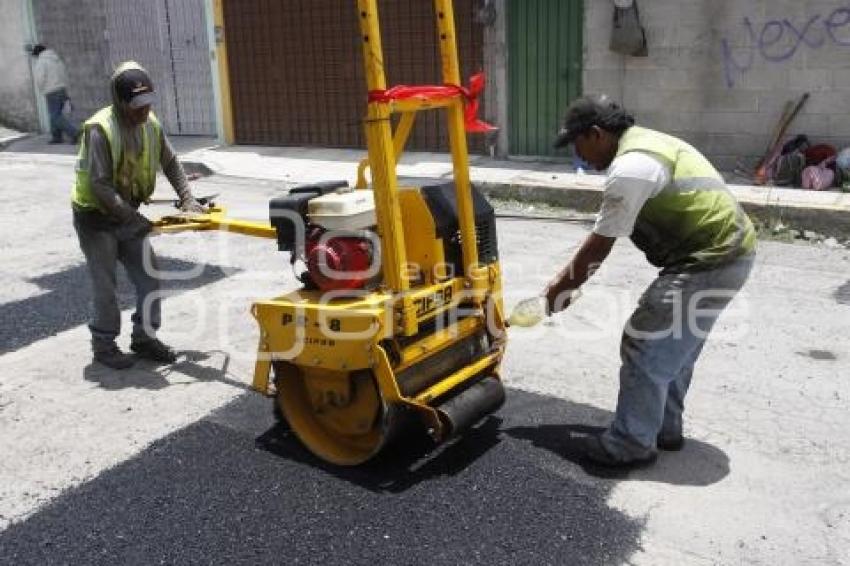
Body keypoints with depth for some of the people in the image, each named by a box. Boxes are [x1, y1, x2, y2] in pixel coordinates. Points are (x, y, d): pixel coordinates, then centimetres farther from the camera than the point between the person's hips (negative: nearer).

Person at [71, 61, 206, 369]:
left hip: (126, 214, 6)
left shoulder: (150, 124, -4)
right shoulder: (100, 130, -25)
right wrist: (133, 219, -27)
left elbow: (170, 162, 10)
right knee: (105, 284, 0)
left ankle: (145, 338, 19)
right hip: (95, 217, -6)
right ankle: (104, 345, 16)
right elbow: (99, 185, -27)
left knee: (150, 276, 5)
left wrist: (187, 198, -1)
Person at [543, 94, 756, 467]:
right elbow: (600, 239, 16)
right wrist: (569, 277, 16)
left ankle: (631, 444, 11)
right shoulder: (645, 144, 15)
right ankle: (665, 427, 35)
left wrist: (559, 288, -1)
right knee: (673, 346, 21)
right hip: (729, 250, 11)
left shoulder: (629, 167, -19)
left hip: (708, 262, -10)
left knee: (643, 348, -2)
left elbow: (599, 245, -14)